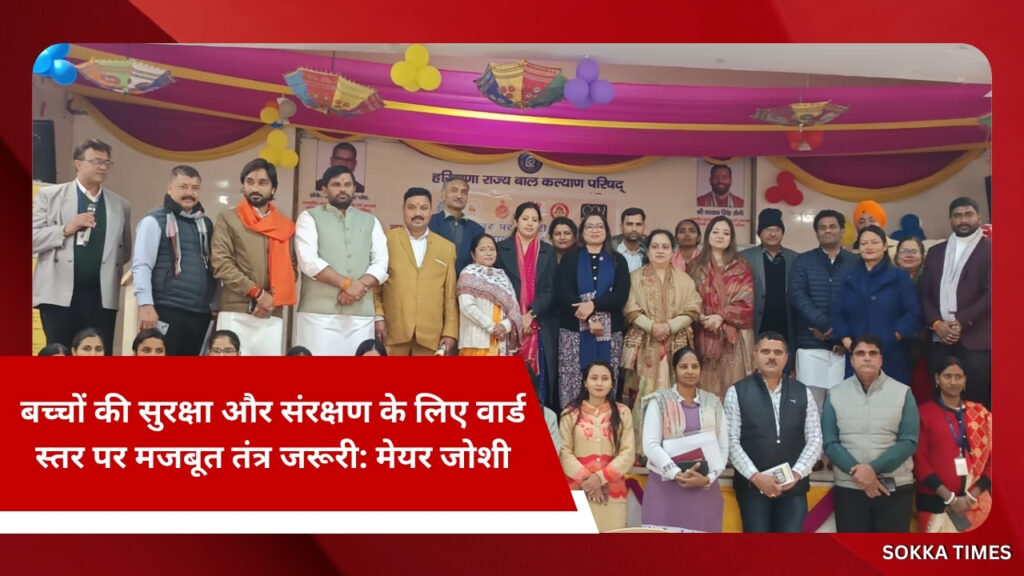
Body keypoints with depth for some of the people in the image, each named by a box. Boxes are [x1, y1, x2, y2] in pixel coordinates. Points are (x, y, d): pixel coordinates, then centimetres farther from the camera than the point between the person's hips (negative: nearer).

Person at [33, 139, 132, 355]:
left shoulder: (120, 205, 14)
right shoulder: (49, 196, 6)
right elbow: (33, 240, -1)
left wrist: (114, 273, 1)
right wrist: (66, 229, -13)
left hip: (103, 297, 2)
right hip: (59, 294, -2)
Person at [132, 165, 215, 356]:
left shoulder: (205, 223, 17)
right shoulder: (154, 221, -2)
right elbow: (141, 267, -9)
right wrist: (146, 305, -18)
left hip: (200, 314, 6)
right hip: (167, 312, -6)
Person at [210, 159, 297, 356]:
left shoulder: (285, 226, 15)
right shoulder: (228, 219, 6)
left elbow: (291, 269, 10)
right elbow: (221, 264, -4)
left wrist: (272, 299, -7)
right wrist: (258, 293, -11)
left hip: (272, 317, 3)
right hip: (235, 315, -2)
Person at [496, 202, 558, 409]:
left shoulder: (548, 252, 10)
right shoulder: (502, 248, 6)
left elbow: (550, 290, 3)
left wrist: (530, 315, -11)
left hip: (540, 326, 1)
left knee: (539, 377, -2)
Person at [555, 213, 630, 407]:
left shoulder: (617, 260, 12)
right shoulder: (570, 258, 10)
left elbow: (621, 295, -1)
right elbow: (564, 294, -3)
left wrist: (593, 304, -17)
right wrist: (590, 319, -14)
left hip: (609, 332, 1)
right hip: (575, 330, -1)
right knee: (573, 382, -6)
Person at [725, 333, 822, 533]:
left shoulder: (802, 393, 7)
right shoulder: (737, 392, 0)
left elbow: (814, 439, 5)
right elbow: (731, 441, -4)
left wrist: (797, 474, -9)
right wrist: (755, 476, -14)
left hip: (793, 486, 2)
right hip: (752, 485, -2)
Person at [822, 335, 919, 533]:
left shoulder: (902, 393, 1)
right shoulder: (835, 395, 4)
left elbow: (909, 441, -6)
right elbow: (830, 442, -1)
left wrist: (873, 468, -17)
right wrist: (857, 472, -15)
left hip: (895, 488, 0)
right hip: (849, 488, 1)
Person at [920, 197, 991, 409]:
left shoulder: (989, 249, 4)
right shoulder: (936, 251, 18)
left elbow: (991, 293, -6)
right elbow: (925, 293, 13)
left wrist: (961, 322, -12)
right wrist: (936, 323, -3)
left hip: (976, 340, -4)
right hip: (939, 340, 4)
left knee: (976, 405, -5)